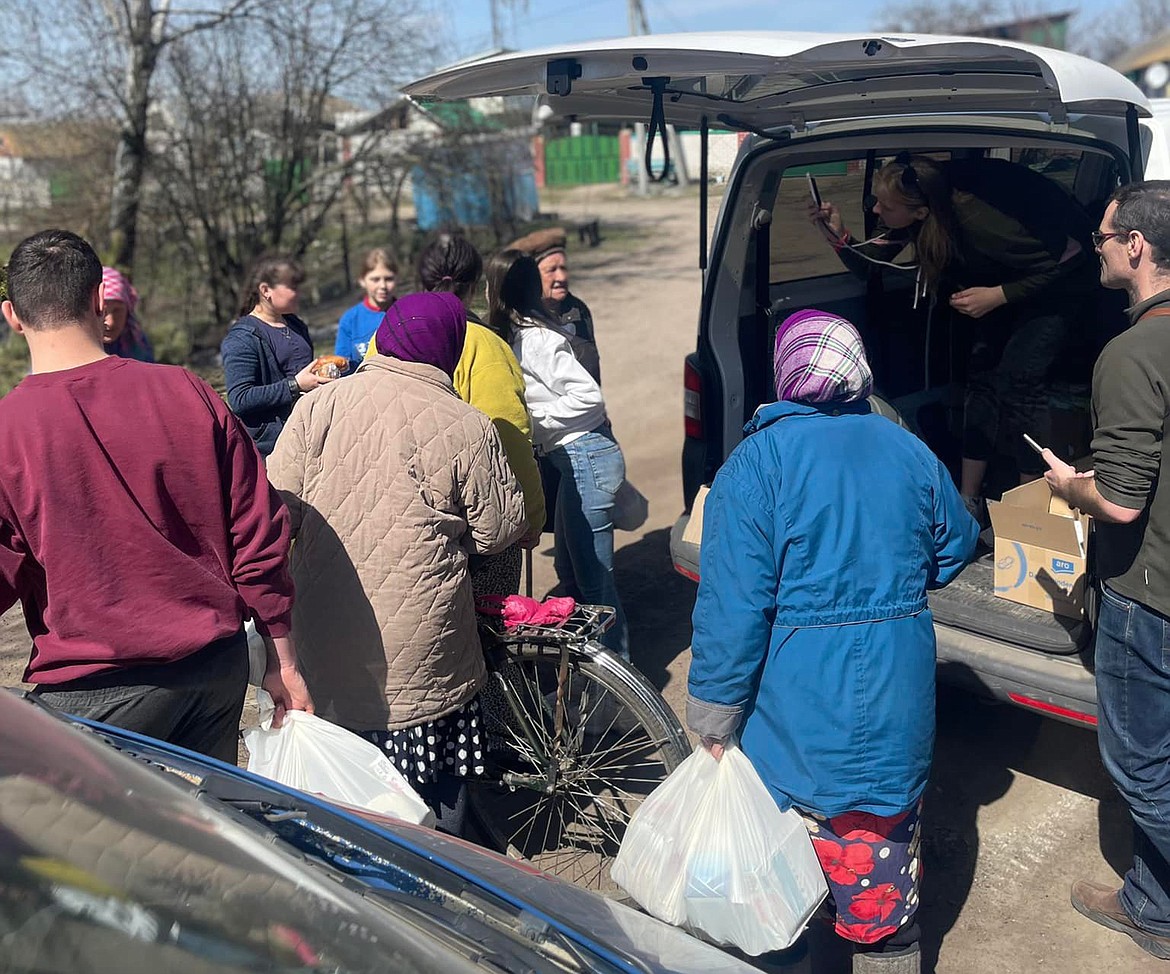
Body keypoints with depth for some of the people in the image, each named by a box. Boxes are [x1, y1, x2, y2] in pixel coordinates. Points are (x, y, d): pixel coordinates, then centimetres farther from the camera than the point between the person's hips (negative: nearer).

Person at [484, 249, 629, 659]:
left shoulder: (532, 337, -17)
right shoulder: (527, 331, 12)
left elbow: (588, 395, -21)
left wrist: (533, 418, -14)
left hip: (586, 456, -11)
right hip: (577, 457, 11)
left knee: (593, 573, -2)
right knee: (570, 559, 21)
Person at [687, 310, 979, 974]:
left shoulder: (758, 460, -12)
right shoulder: (909, 451, 3)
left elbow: (734, 601, -16)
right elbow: (958, 546, 18)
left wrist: (714, 715, -9)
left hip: (799, 711, -4)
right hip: (899, 710, 5)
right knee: (886, 867, 19)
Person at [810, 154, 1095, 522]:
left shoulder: (978, 221, -40)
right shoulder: (918, 218, -20)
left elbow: (1067, 257, -29)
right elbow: (868, 264, -8)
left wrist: (999, 295, -29)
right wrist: (840, 237, -27)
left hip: (1057, 281, -8)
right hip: (1003, 280, 8)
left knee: (1016, 380, -17)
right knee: (981, 374, 3)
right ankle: (969, 501, 10)